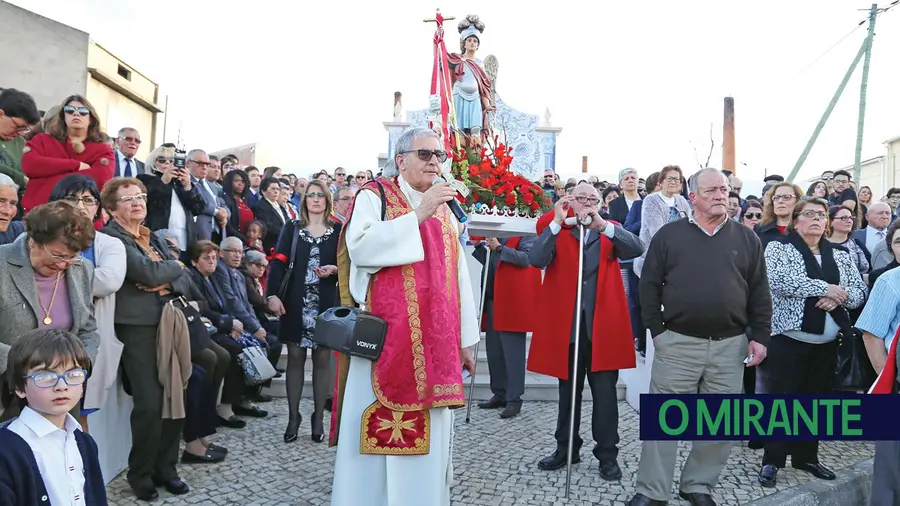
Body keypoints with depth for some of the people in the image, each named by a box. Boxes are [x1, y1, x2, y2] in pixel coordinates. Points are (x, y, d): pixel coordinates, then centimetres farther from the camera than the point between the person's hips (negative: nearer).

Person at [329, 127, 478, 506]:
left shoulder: (444, 210, 17)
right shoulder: (374, 196, 0)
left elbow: (458, 276, 16)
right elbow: (360, 246, -19)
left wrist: (465, 339, 13)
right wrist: (417, 216, -18)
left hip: (435, 340, 5)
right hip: (387, 338, -5)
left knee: (428, 434, 9)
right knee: (381, 429, -3)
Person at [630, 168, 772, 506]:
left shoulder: (747, 238, 7)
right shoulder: (669, 235, 1)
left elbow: (759, 292, 8)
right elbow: (649, 285, 2)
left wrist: (759, 337, 2)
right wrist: (656, 329, -3)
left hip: (730, 345, 2)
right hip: (677, 342, -2)